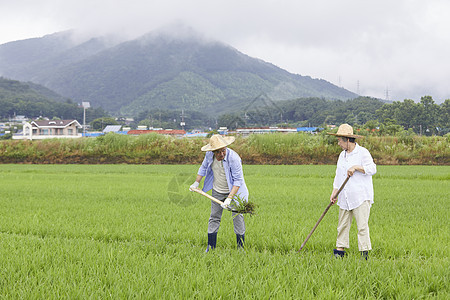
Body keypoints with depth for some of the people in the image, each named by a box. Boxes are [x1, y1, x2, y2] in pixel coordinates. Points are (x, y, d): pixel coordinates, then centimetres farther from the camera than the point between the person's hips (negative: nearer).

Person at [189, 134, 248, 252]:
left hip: (234, 191, -5)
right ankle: (210, 247, 17)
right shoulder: (209, 155, -12)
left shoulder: (233, 157, -29)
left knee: (237, 217, -5)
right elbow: (203, 168, 12)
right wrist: (196, 183, 14)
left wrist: (229, 198, -31)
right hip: (217, 192, 5)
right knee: (214, 217, 8)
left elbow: (238, 180, -25)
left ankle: (241, 248, 5)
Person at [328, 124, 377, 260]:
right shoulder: (342, 155, 18)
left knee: (362, 226, -8)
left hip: (361, 197, -7)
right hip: (345, 198, 7)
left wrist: (355, 167, -19)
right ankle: (340, 251, 14)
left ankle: (364, 253, -6)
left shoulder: (362, 152, -4)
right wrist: (334, 192, 14)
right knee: (342, 224, 7)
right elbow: (338, 176, 21)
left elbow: (372, 169, -13)